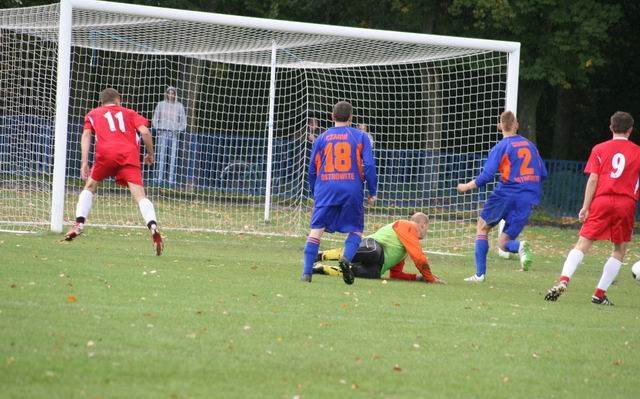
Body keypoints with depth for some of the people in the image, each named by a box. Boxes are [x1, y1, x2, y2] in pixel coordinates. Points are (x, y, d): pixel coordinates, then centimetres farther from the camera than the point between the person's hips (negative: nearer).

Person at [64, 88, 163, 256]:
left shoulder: (93, 114, 29)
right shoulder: (129, 113, 29)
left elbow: (86, 135, 13)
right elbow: (145, 132, 13)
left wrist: (84, 163, 6)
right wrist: (150, 154, 26)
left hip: (105, 153, 0)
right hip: (130, 154, 0)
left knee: (90, 187, 23)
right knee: (139, 194, -10)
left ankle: (79, 224, 7)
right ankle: (153, 227, -34)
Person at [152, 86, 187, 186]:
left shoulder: (179, 106, 11)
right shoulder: (161, 104, 11)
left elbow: (183, 121, 13)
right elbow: (155, 118, 14)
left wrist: (180, 130, -2)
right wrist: (157, 128, -1)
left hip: (174, 133, 0)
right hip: (163, 132, 0)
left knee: (173, 156, -6)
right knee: (161, 155, -7)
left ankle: (172, 179, -7)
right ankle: (159, 177, -7)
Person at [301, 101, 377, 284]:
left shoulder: (322, 138, 11)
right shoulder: (360, 137, 6)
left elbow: (312, 168, 14)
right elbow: (369, 165, -1)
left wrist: (315, 193, 25)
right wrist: (372, 192, 6)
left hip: (326, 189, 1)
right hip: (352, 189, -1)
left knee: (316, 230, 1)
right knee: (356, 229, 11)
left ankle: (306, 273, -8)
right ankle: (346, 258, -16)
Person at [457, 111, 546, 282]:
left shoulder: (500, 147, -4)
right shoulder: (530, 145, 13)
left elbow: (486, 176, -11)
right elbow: (542, 173, 15)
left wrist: (466, 186, 3)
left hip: (506, 195, -4)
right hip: (527, 200, 4)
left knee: (482, 227, 17)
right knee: (503, 243, 10)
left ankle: (480, 273, 8)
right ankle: (520, 247, -27)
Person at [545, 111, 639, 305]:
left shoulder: (600, 149, 8)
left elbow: (593, 179, 1)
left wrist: (585, 207, 0)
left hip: (601, 201, 0)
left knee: (583, 244, -3)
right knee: (620, 250, 12)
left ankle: (564, 280, -23)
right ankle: (600, 293, 6)